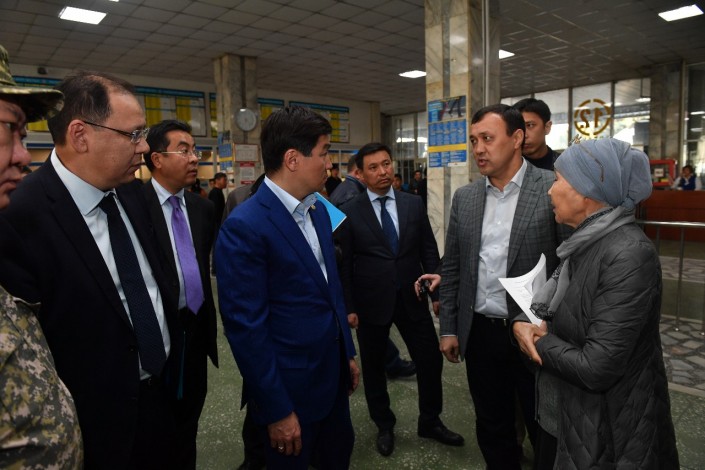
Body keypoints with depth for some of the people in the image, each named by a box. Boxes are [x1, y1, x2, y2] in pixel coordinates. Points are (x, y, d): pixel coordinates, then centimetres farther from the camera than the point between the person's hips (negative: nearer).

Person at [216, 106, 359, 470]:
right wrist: (276, 410, -16)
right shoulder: (244, 227, -22)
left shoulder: (318, 210, 4)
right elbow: (245, 327, -21)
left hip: (333, 376, 8)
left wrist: (348, 354, 14)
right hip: (289, 388, -7)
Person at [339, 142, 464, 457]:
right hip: (371, 302, -2)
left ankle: (430, 422, 35)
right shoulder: (349, 212, -6)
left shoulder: (413, 204, 3)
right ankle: (384, 426, 37)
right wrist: (348, 307, -6)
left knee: (431, 360, 10)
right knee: (373, 367, 13)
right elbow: (344, 264, -5)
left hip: (412, 299, 3)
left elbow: (429, 251, 6)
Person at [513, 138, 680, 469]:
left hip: (608, 438, -8)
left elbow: (596, 368, -30)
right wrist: (522, 323, -12)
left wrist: (540, 341, -14)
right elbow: (550, 307, 9)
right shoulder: (586, 243, 2)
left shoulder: (628, 255, -26)